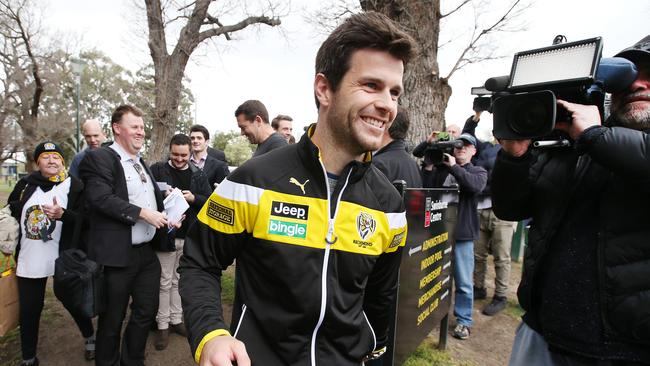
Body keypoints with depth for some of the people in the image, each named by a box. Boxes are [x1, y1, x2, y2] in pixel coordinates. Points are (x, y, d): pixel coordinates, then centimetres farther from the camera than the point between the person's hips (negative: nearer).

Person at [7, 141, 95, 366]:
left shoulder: (74, 186, -5)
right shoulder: (25, 184, 6)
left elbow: (86, 220, -11)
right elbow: (11, 213, 16)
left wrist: (63, 214, -27)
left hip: (63, 258, -3)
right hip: (28, 259, 3)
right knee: (28, 309, 11)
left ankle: (89, 337, 33)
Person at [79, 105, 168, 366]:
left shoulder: (141, 163, 15)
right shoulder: (99, 158, -9)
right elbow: (101, 199, -22)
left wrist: (167, 215, 7)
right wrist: (142, 213, -22)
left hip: (148, 252, 7)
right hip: (118, 255, -7)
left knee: (147, 311, 16)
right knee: (112, 319, 11)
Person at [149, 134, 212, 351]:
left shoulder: (198, 174, 5)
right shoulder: (157, 170, -2)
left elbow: (209, 201, 1)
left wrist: (193, 198, -16)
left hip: (189, 236, 3)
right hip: (165, 235, -3)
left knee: (179, 281, 15)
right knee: (165, 282, 6)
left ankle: (176, 320, 29)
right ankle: (162, 325, 19)